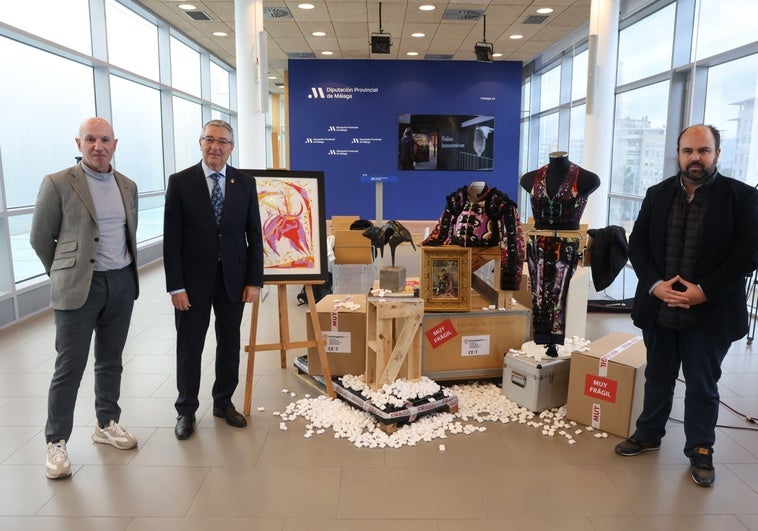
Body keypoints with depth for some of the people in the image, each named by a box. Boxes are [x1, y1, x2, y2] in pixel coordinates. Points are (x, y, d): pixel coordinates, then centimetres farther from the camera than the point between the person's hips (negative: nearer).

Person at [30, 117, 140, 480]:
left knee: (111, 361, 15)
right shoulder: (58, 184, -7)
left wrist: (127, 272, 15)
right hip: (79, 287, -4)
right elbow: (40, 239, -1)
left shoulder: (128, 186, 9)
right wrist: (64, 275, 6)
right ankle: (56, 442, 16)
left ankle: (107, 424, 30)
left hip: (122, 283, 5)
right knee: (69, 366, 2)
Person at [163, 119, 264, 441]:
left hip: (233, 278, 2)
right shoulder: (180, 182, -4)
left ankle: (223, 402, 32)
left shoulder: (245, 183, 2)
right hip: (194, 279, -2)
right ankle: (186, 410, 26)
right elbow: (171, 239, -6)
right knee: (189, 347, 9)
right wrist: (175, 286, -10)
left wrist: (255, 280, -3)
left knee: (230, 344, 13)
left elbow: (254, 234, 2)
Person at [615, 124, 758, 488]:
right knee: (658, 378, 18)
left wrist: (704, 290, -17)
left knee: (702, 386, 10)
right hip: (660, 308, 3)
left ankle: (700, 451, 28)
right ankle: (648, 434, 35)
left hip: (710, 313, -3)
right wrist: (655, 284, -11)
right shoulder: (657, 194, 5)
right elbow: (637, 244, 3)